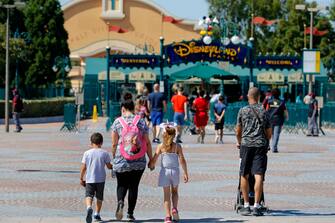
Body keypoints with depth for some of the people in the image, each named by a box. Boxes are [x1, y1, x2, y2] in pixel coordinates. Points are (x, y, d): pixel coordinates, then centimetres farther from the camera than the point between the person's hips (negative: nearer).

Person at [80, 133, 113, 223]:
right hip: (100, 179, 1)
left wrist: (81, 178, 9)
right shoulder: (104, 153, -2)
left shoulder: (87, 153, -1)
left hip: (89, 179, -1)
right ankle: (97, 214, 16)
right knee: (99, 197, 15)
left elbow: (83, 167, -1)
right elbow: (109, 166, 2)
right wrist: (114, 166, 24)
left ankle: (89, 207, -31)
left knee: (89, 195, -2)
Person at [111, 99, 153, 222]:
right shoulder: (141, 121, 1)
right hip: (139, 162, 1)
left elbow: (114, 144, -3)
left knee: (122, 184, 12)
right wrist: (151, 159, 7)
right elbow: (147, 143, 0)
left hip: (121, 161, -1)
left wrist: (114, 158, 9)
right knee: (134, 186, 10)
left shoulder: (117, 122, -2)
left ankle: (120, 201, -17)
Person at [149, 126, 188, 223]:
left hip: (164, 171, -1)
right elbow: (182, 161, -5)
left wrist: (151, 166, 16)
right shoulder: (177, 146, -4)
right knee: (174, 192, 22)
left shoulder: (161, 146, -5)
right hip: (175, 171, 1)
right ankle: (174, 208, 0)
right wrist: (185, 173, 2)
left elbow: (154, 160, -5)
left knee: (167, 194, 6)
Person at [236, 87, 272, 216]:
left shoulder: (242, 111, 6)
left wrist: (239, 142, 30)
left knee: (244, 175, 10)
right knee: (258, 175, -5)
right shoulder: (264, 112, 8)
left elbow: (238, 131, 11)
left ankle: (246, 206, 11)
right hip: (260, 145, 0)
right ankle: (256, 207, -9)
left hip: (246, 144, 0)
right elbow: (269, 133, 11)